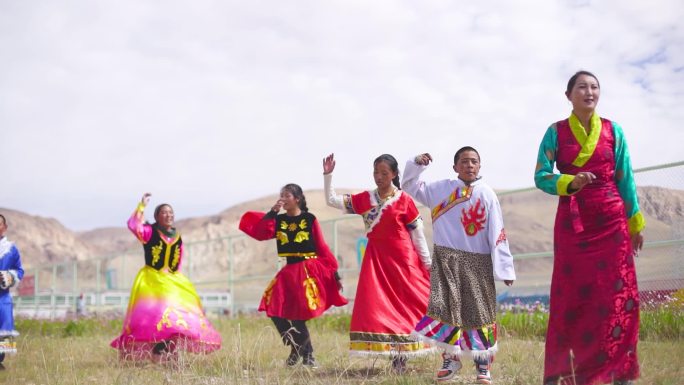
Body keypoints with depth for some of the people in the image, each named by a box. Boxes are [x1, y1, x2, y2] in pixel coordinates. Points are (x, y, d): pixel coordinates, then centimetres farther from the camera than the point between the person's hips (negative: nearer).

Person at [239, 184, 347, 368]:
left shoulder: (309, 219, -2)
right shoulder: (278, 220, 8)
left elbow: (322, 248, -1)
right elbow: (260, 233, -7)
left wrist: (334, 272, -2)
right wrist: (272, 212, -11)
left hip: (308, 269, -5)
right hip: (289, 271, 5)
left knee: (299, 315, -10)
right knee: (274, 309, -2)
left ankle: (307, 354, 8)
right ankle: (297, 349, 15)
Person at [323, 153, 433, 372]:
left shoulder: (404, 200, -6)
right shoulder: (365, 199, 4)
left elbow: (418, 235, -2)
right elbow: (332, 200, 6)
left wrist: (428, 265, -1)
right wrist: (327, 175, -5)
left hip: (403, 261, -3)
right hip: (376, 260, 3)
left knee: (408, 306, 1)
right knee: (377, 309, -3)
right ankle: (397, 358, 3)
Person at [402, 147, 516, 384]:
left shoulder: (487, 194, -1)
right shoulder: (441, 189, 6)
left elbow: (497, 234, -4)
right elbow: (410, 187, 16)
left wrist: (504, 269, -7)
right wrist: (416, 165, -2)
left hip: (477, 263, -1)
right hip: (446, 261, 1)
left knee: (479, 312, 3)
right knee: (445, 307, -3)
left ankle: (483, 365, 13)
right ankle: (451, 359, 12)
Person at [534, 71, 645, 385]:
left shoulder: (613, 130, 7)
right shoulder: (556, 132, 2)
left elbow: (625, 179, 9)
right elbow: (541, 176, -4)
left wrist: (635, 223, 8)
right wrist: (570, 182, -22)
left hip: (612, 221, 1)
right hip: (572, 223, -1)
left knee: (618, 295, -2)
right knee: (573, 295, -1)